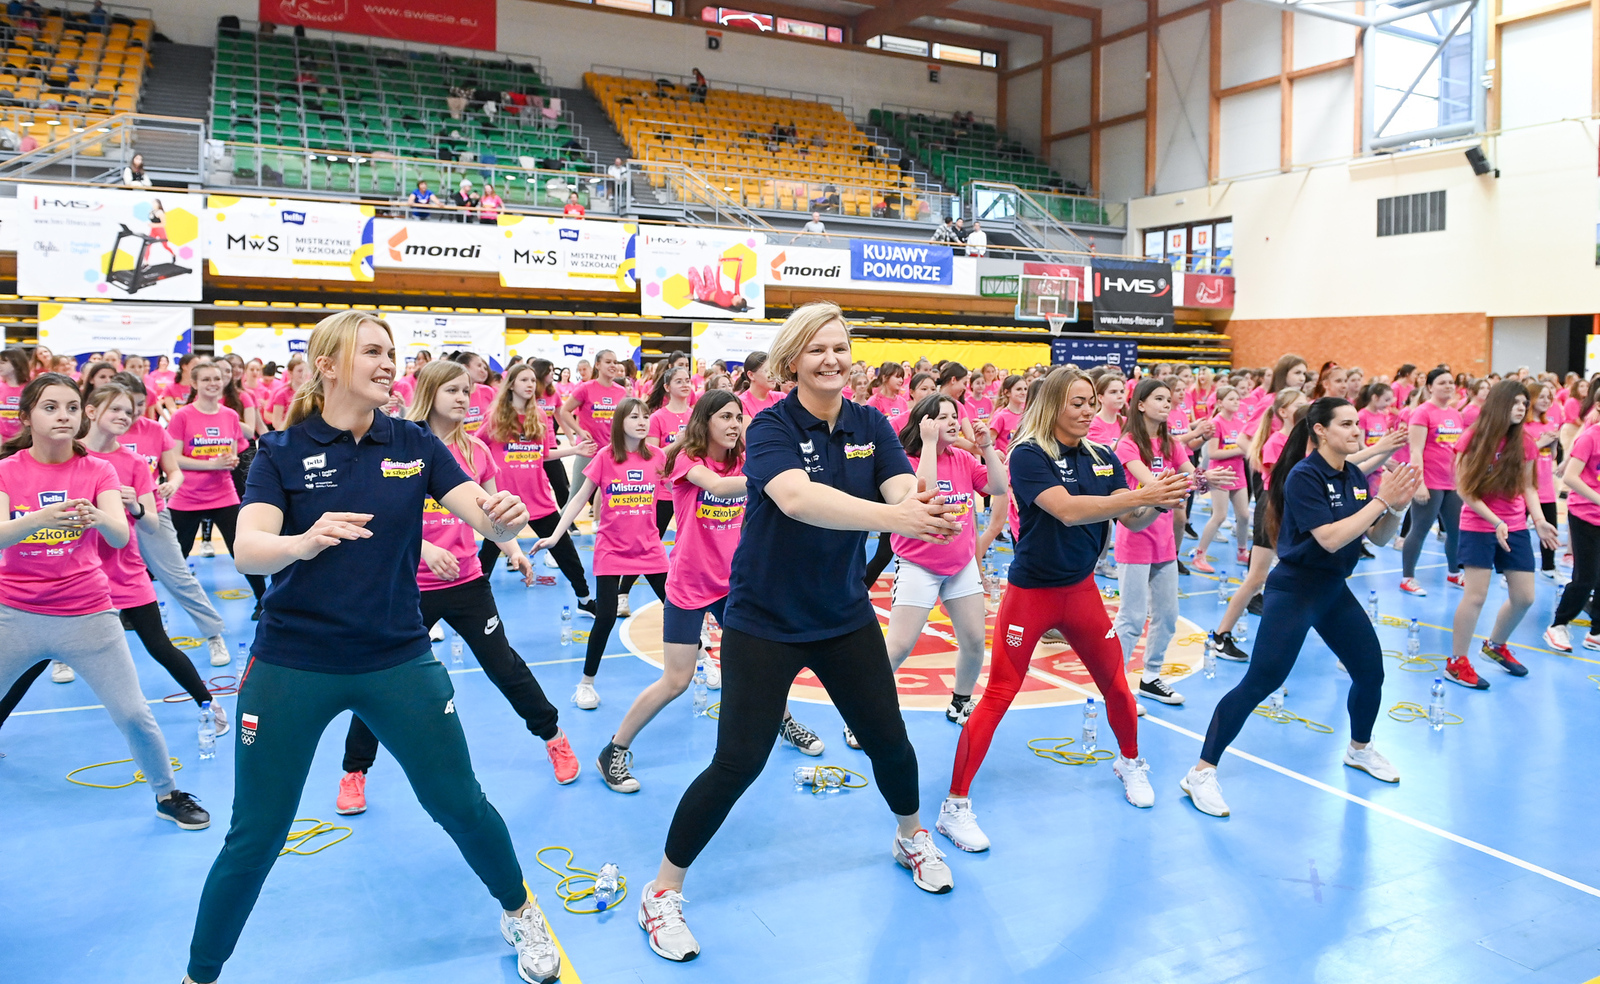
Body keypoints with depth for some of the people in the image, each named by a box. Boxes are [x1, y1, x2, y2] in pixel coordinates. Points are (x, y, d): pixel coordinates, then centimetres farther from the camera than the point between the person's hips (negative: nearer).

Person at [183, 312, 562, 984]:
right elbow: (248, 550, -19)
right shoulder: (282, 451, -5)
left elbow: (486, 517, -9)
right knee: (254, 839, 6)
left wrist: (506, 517, -33)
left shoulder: (414, 444, 0)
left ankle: (519, 915, 33)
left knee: (459, 803, 7)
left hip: (397, 659, 2)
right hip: (292, 666, -1)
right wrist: (303, 542, -41)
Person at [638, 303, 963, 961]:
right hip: (764, 622, -4)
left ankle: (912, 838, 44)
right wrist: (892, 517, -51)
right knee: (738, 763, -4)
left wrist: (925, 507, -44)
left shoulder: (870, 425, -2)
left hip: (845, 616, 5)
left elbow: (903, 486, -18)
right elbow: (796, 496, -37)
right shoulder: (771, 427, -18)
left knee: (888, 738, 13)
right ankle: (663, 890, 16)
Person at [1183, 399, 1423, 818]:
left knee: (1371, 671, 14)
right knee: (1259, 682, -12)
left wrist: (1399, 506, -9)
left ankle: (1360, 749, 42)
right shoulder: (1304, 476, -17)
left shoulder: (1354, 476, 6)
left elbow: (1378, 537, 9)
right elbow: (1330, 538, -25)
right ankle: (1202, 773, -6)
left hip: (1334, 590, 8)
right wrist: (1381, 501, -22)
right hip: (1294, 591, -8)